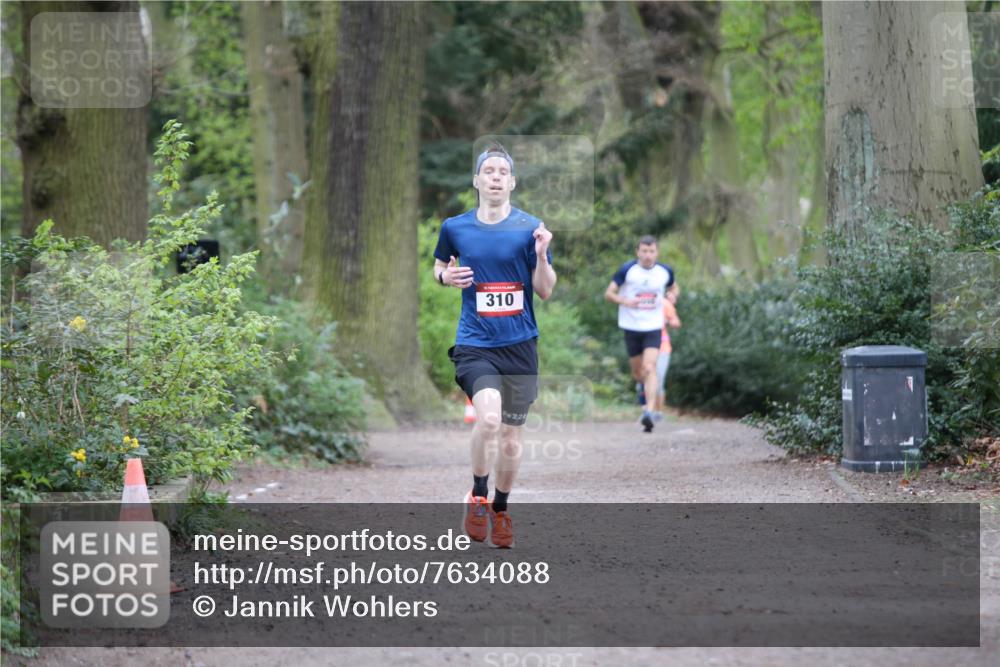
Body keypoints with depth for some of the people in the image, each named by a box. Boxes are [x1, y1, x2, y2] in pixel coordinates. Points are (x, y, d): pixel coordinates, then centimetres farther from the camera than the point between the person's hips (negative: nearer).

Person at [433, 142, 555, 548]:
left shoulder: (530, 228, 0)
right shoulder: (455, 228, 2)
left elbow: (545, 292, 2)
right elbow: (439, 267, 20)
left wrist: (542, 256, -16)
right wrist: (447, 277, -3)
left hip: (520, 345, 1)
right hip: (473, 343, -1)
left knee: (511, 436, 8)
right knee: (489, 417, -26)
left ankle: (500, 510, 30)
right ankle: (477, 496, -5)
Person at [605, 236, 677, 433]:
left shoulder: (665, 271, 1)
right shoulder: (627, 270, -6)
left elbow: (674, 287, 22)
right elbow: (609, 293, -3)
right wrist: (625, 301, -23)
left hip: (653, 328, -1)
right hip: (631, 327, 1)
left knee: (649, 368, -18)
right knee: (637, 372, 11)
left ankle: (649, 411, -25)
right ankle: (646, 389, 45)